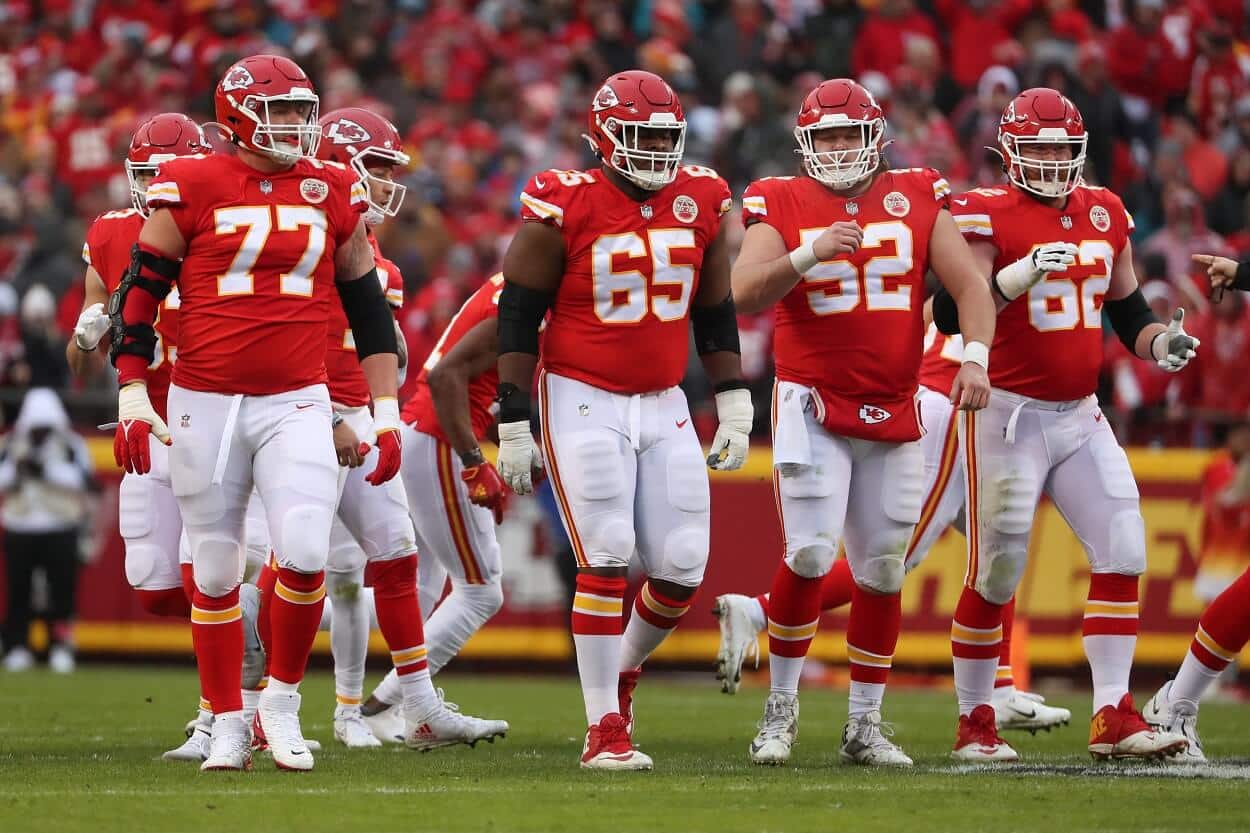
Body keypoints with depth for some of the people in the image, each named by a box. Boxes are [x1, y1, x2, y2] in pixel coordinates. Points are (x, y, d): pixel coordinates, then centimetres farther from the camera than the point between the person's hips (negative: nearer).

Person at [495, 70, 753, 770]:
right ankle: (605, 731, -4)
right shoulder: (564, 208, -10)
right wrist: (514, 426, -7)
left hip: (664, 407, 5)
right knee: (607, 561, -11)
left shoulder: (702, 202, 4)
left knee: (682, 568, 0)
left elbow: (715, 313, 14)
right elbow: (518, 319, -5)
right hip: (584, 403, -5)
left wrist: (734, 406, 10)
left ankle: (621, 674, 28)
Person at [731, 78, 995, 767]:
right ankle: (781, 708, 1)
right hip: (812, 406, -3)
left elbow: (968, 284, 0)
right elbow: (744, 295, -14)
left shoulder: (918, 199, 5)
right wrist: (808, 253, -28)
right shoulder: (782, 205, -2)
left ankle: (865, 725, 16)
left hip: (894, 413, 3)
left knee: (882, 568, 7)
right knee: (810, 555, -14)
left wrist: (975, 357, -15)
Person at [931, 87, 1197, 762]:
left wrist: (1161, 342, -2)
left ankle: (1113, 718, -4)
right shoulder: (986, 216, -9)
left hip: (1080, 416, 6)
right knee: (995, 574, -1)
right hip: (1008, 416, -6)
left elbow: (1128, 312, 18)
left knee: (1123, 553, -5)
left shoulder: (1104, 214, 9)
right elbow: (950, 314, -16)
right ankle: (973, 724, 12)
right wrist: (1019, 276, -28)